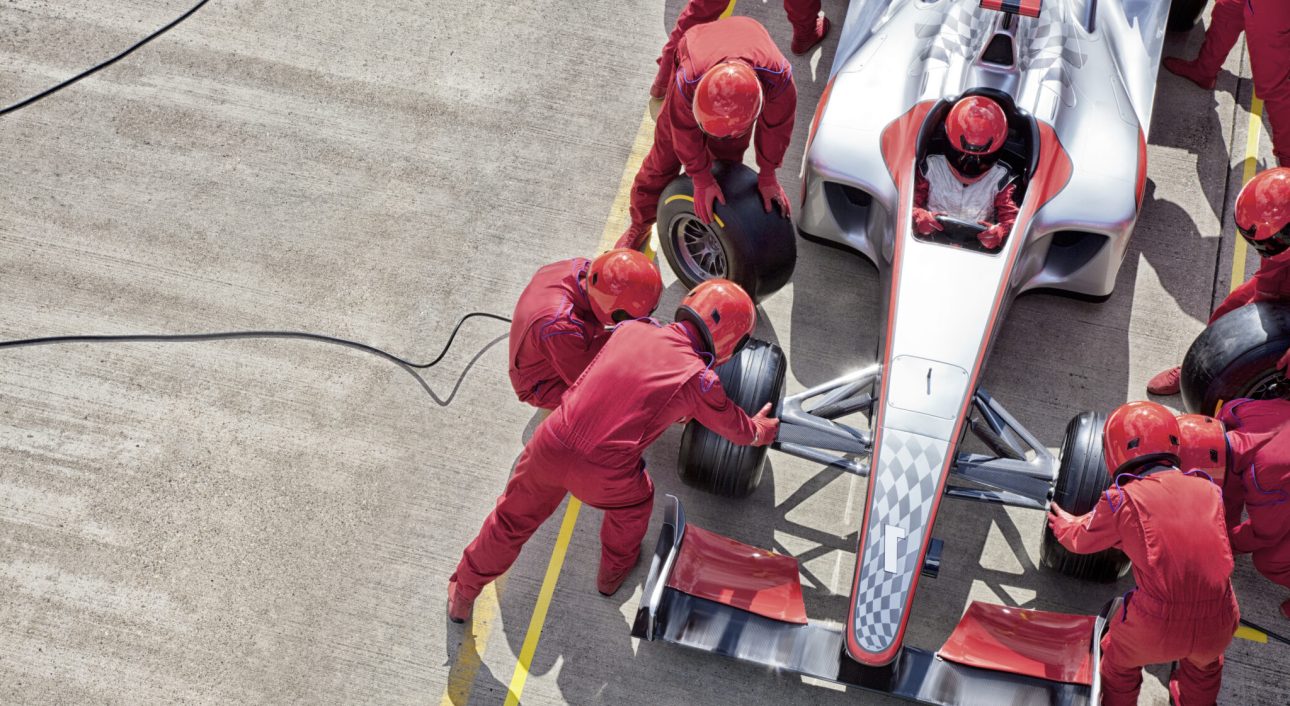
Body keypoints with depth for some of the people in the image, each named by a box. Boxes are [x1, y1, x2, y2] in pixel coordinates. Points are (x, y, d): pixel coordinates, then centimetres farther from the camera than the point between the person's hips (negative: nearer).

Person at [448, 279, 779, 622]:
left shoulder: (631, 329, 6)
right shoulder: (699, 381, -4)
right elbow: (736, 428, 15)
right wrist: (759, 432, 38)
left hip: (550, 445, 3)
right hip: (602, 477, -3)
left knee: (512, 519, 26)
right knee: (634, 502, 32)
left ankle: (462, 596, 44)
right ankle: (612, 573, 57)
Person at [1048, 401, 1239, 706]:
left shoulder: (1123, 500, -2)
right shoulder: (1209, 490, 7)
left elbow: (1083, 540, 16)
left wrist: (1063, 524, 39)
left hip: (1156, 627, -3)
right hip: (1218, 626, 3)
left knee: (1121, 661, 31)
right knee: (1204, 664, 38)